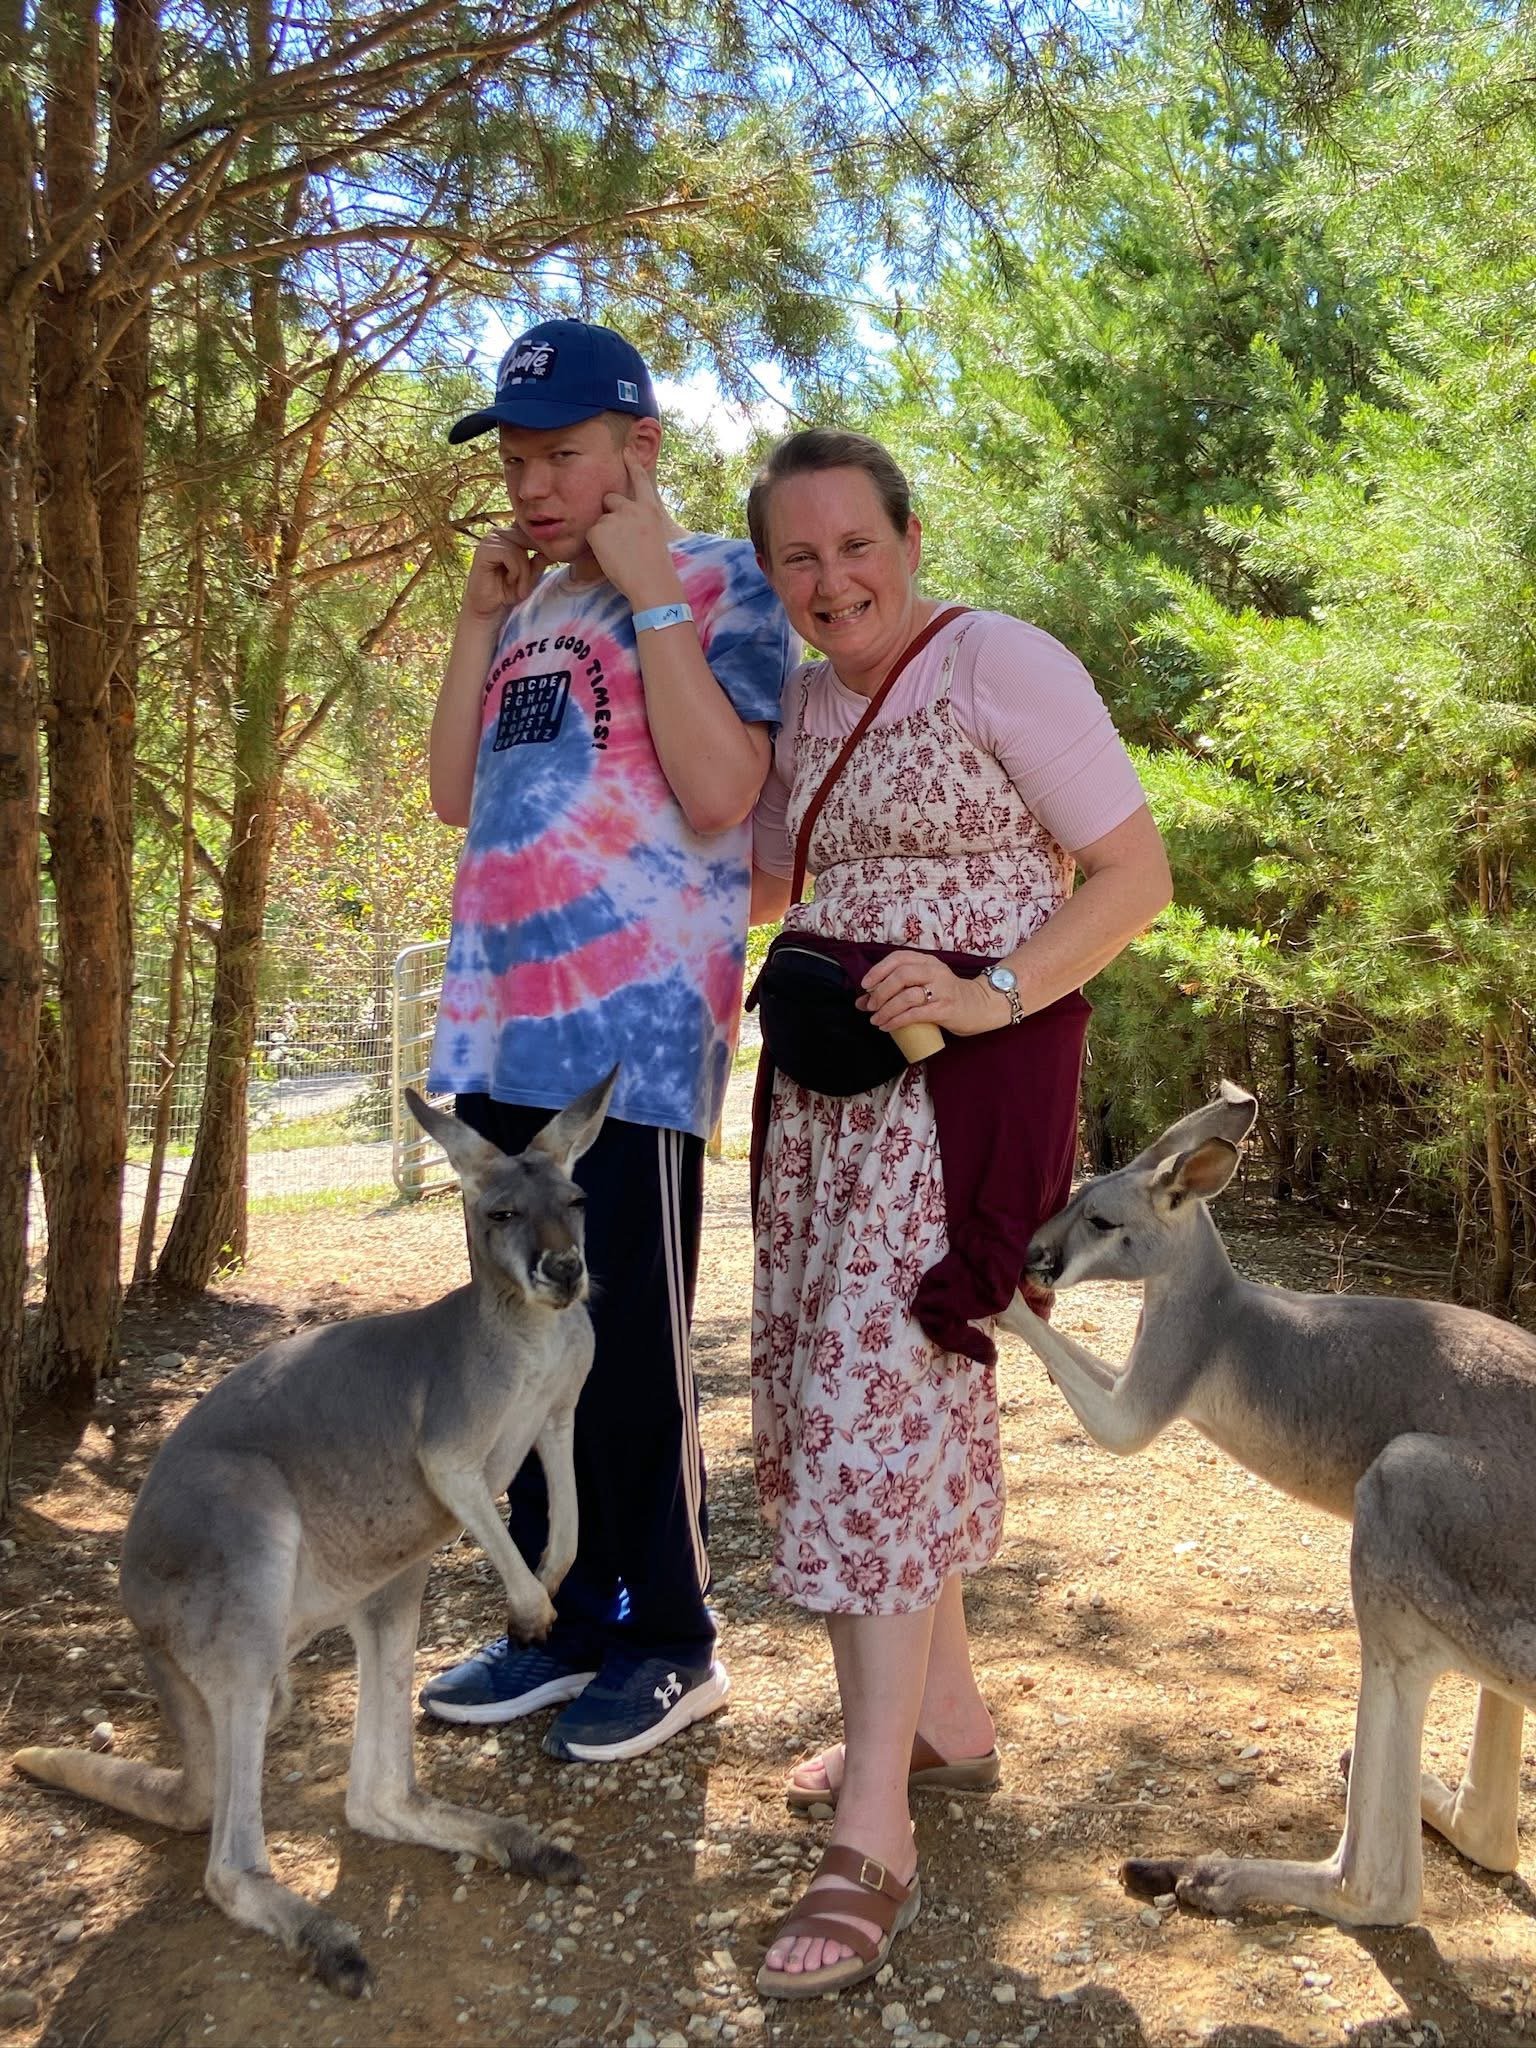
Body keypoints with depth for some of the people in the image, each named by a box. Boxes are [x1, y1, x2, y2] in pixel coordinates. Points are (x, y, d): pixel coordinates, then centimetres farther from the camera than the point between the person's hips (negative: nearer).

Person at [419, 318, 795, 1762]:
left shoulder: (718, 583, -1)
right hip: (502, 1022, 7)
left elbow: (719, 792, -16)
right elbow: (454, 798, 13)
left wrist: (650, 591, -11)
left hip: (635, 1031, -7)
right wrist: (481, 619, 7)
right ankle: (565, 1620, 27)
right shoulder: (533, 607, 19)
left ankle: (669, 1641, 17)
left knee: (629, 1348, 0)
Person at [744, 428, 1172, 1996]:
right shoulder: (796, 706, 14)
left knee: (886, 1389, -14)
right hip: (827, 1069, 8)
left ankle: (873, 1837, -7)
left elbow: (1137, 876, -10)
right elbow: (757, 883, 27)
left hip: (968, 1064, -8)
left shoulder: (1003, 664, -8)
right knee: (819, 1383, 9)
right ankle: (943, 1715, 27)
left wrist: (992, 993, -22)